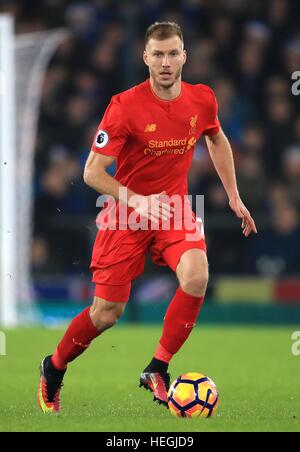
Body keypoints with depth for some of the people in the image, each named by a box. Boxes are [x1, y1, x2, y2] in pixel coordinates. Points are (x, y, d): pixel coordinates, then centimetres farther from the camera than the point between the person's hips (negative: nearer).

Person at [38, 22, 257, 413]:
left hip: (174, 207, 3)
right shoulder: (125, 106, -19)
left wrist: (234, 197, 16)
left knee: (196, 278, -26)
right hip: (126, 212, -3)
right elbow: (92, 172, -18)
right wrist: (136, 200, -32)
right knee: (107, 312, -1)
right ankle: (54, 369, 28)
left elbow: (217, 140, 18)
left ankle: (157, 370, -10)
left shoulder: (202, 100, -6)